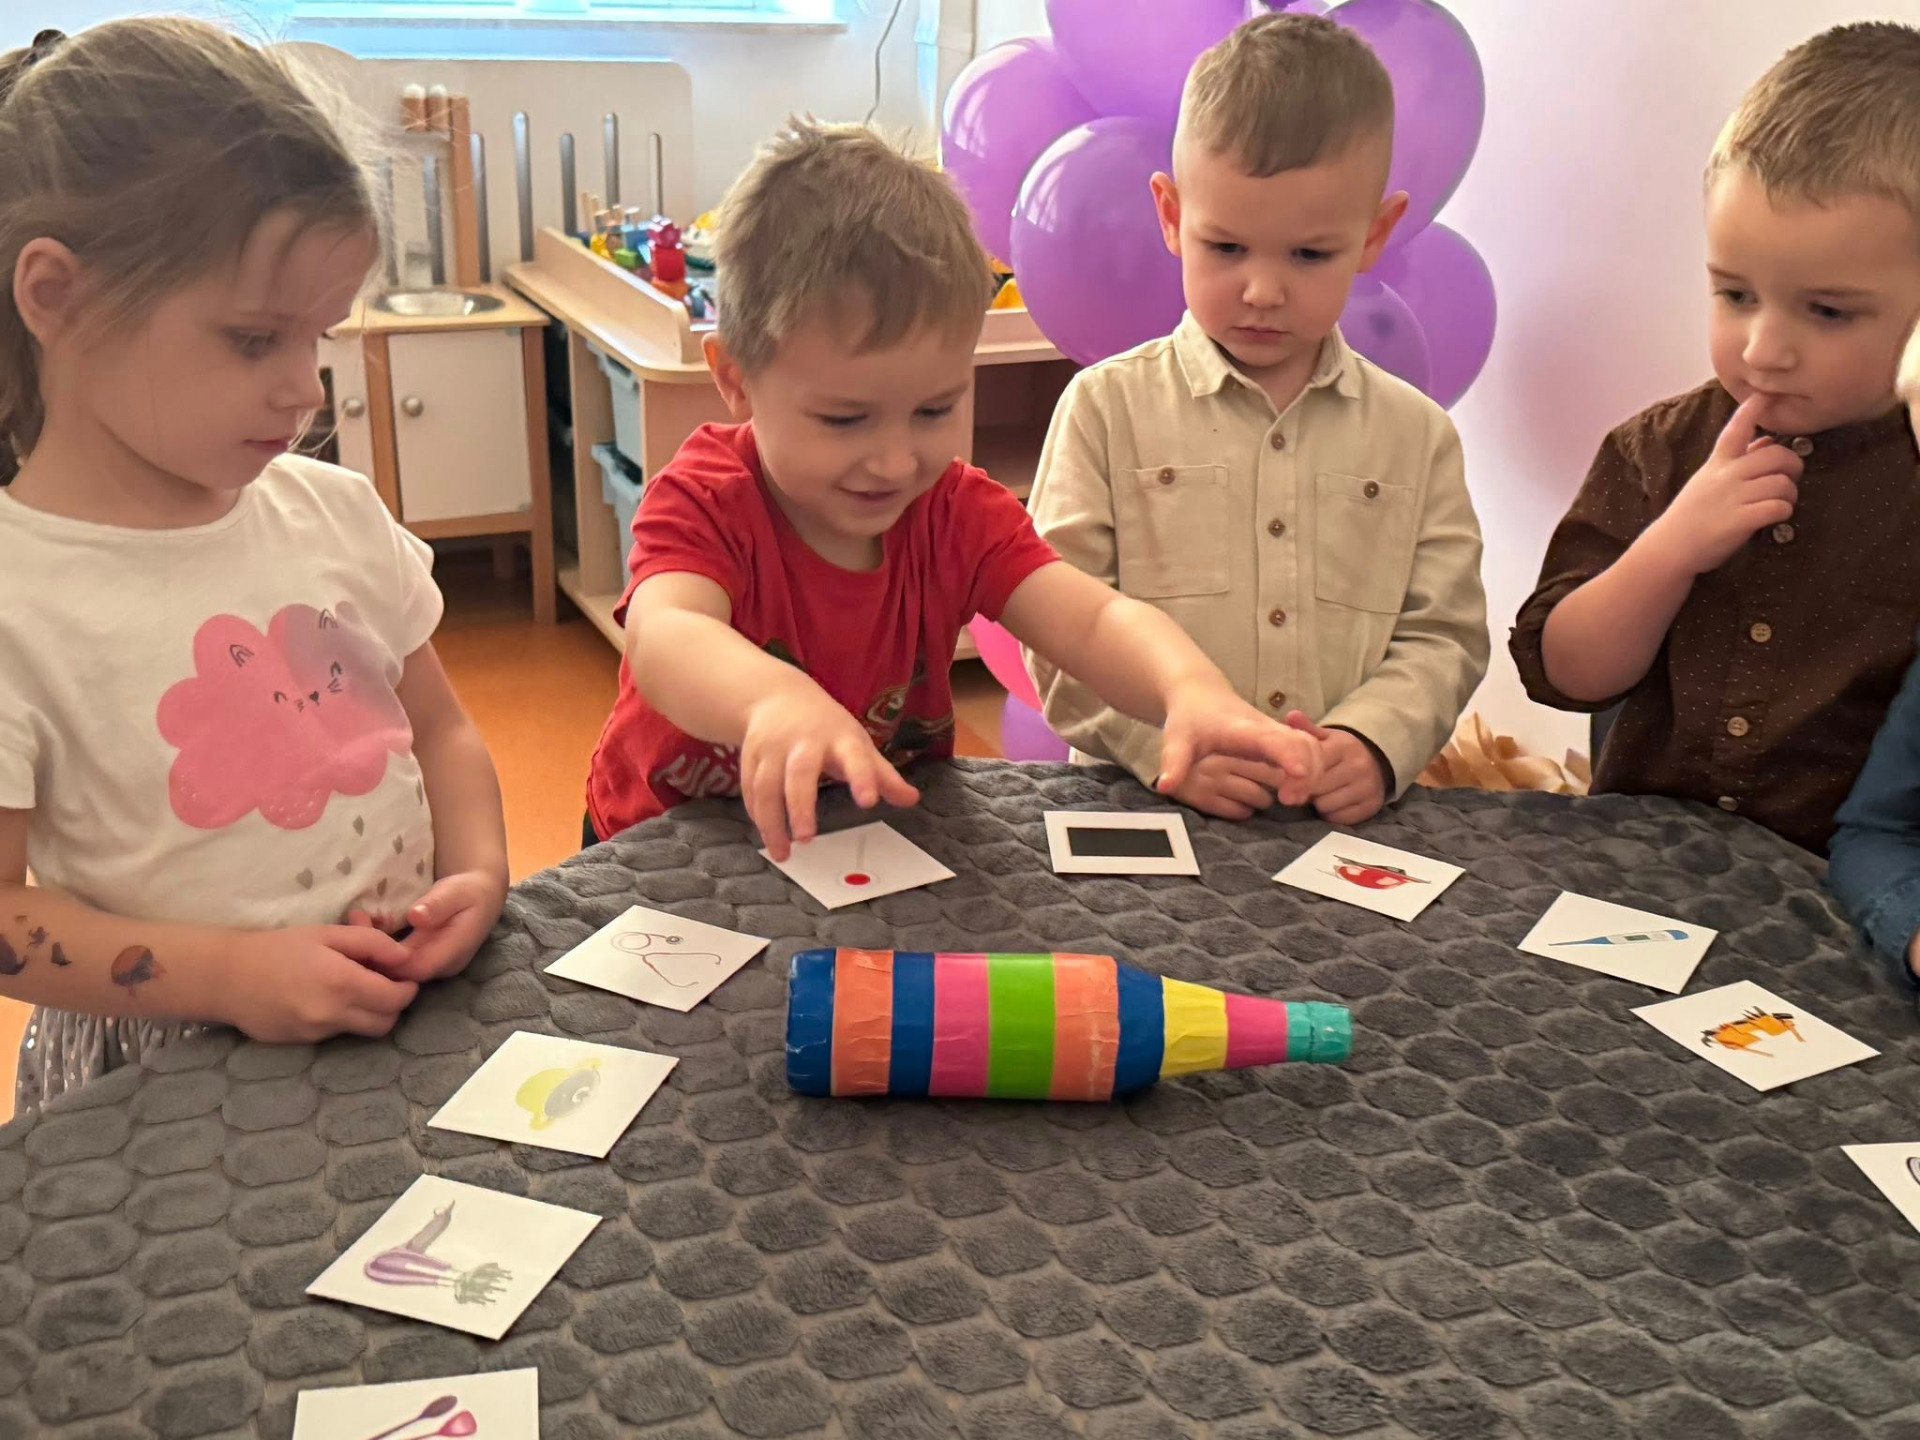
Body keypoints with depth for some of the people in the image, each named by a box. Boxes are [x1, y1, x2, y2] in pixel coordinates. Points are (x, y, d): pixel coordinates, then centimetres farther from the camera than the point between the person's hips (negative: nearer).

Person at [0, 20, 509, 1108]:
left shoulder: (335, 513, 4)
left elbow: (440, 728, 13)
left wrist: (479, 871, -5)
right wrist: (224, 974, -20)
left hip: (410, 1010, 5)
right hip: (168, 1072, -4)